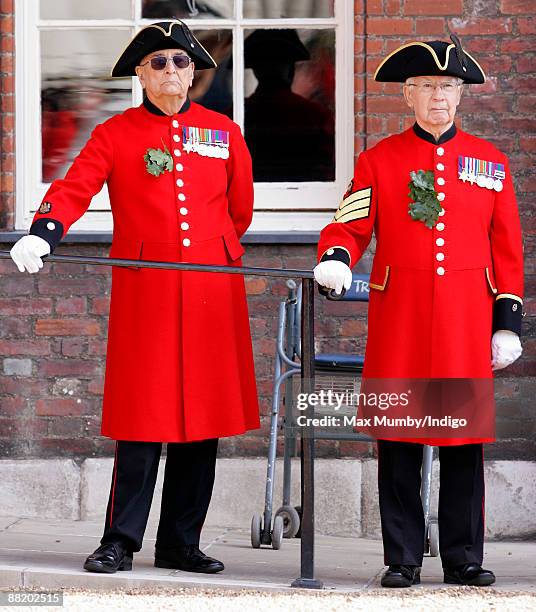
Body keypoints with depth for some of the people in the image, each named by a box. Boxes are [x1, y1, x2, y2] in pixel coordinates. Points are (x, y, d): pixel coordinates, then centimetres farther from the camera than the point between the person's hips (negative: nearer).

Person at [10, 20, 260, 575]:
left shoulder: (224, 134, 10)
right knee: (142, 418, -4)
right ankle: (119, 544, 4)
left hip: (212, 294, 3)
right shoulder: (115, 134, 3)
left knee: (203, 417, 5)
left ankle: (180, 544, 14)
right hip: (144, 294, -3)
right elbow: (75, 188, -10)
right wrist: (42, 234, -27)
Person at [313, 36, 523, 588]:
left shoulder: (490, 162, 10)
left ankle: (463, 558, 11)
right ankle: (402, 558, 8)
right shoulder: (379, 160, 7)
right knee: (397, 437, 0)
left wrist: (508, 322, 5)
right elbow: (351, 224, 0)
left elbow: (507, 249, 10)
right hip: (399, 315, -1)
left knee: (464, 439, 3)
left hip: (466, 320, 1)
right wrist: (336, 258, -22)